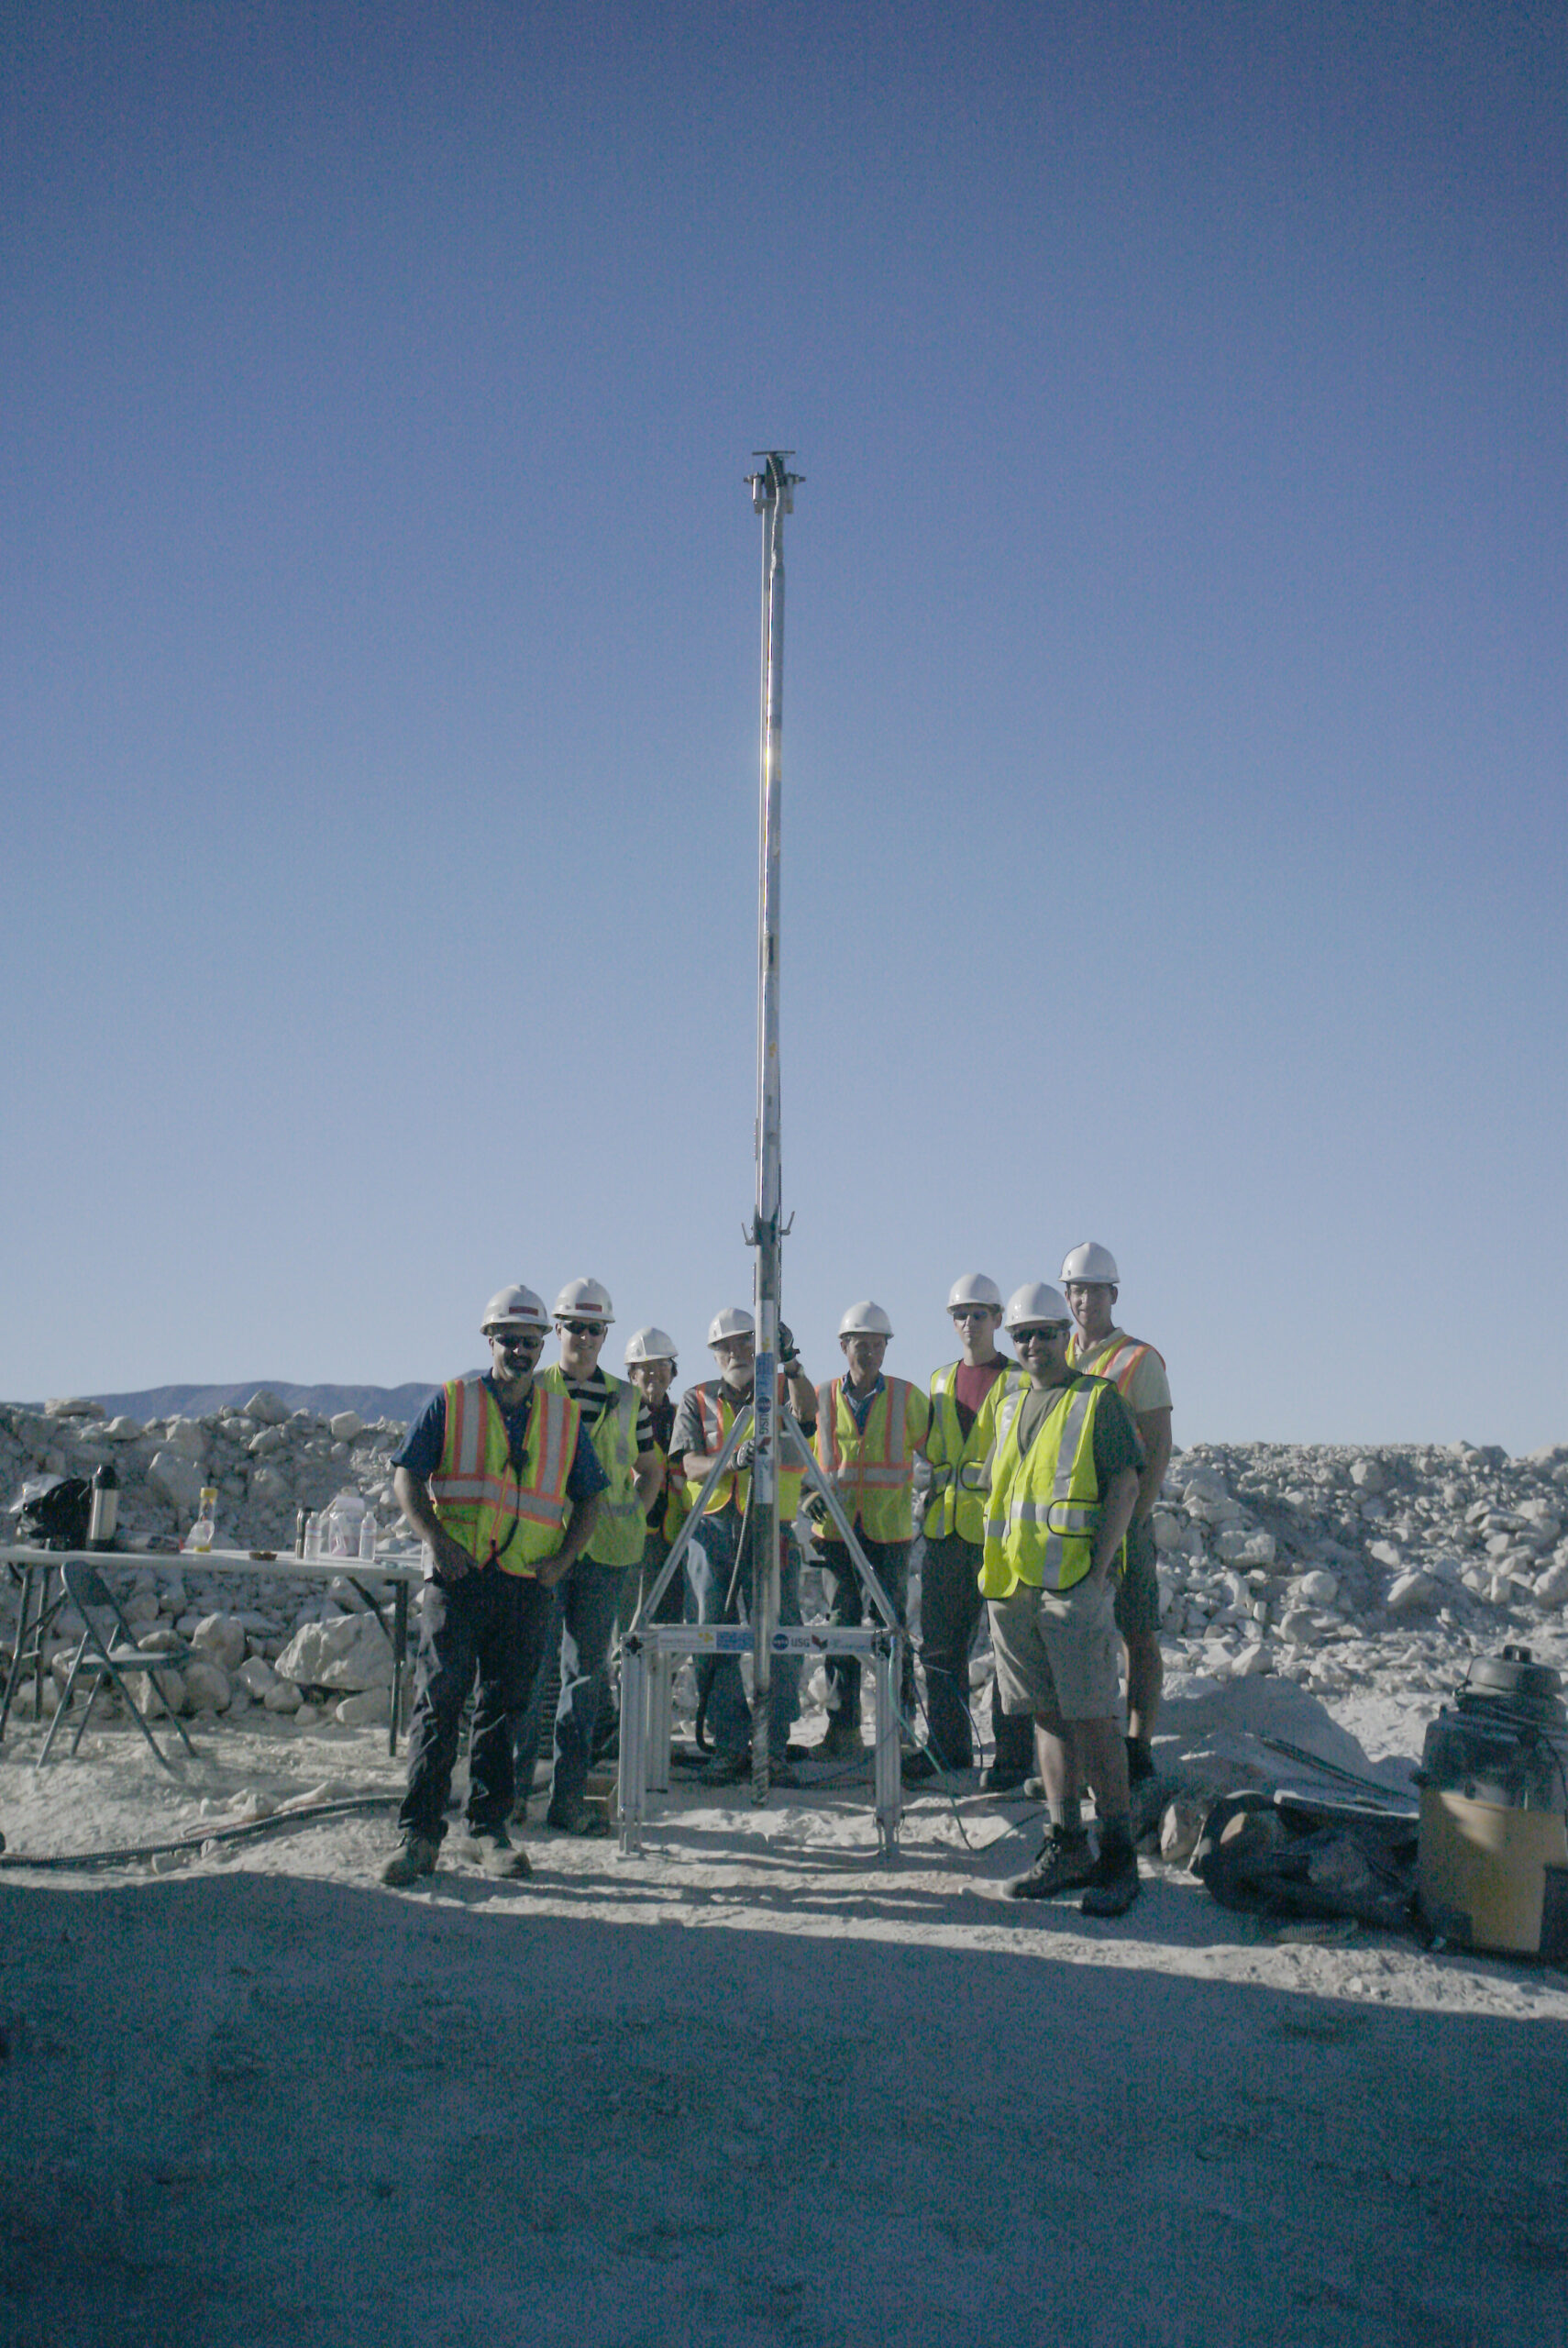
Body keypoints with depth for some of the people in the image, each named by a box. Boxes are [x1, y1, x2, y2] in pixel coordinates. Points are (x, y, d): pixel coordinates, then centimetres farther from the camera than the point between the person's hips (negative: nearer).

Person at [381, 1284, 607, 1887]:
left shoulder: (564, 1416, 12)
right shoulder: (451, 1402, 5)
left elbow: (589, 1497, 17)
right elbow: (406, 1476, 2)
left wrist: (562, 1559, 3)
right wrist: (438, 1540, -12)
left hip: (529, 1586, 3)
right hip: (457, 1578, -2)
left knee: (504, 1708, 8)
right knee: (439, 1702, -7)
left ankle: (491, 1828, 17)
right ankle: (418, 1833, -2)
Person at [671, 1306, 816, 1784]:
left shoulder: (781, 1390, 9)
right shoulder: (697, 1401, 11)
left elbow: (806, 1412, -14)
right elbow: (690, 1466, -1)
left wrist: (789, 1362, -31)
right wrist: (733, 1461, -21)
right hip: (713, 1530, 2)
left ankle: (776, 1749, 4)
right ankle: (731, 1748, 12)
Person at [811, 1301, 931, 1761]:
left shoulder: (906, 1397, 3)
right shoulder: (822, 1398, 7)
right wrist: (810, 1496, 0)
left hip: (890, 1532, -2)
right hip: (836, 1529, 2)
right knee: (841, 1625, 3)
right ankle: (843, 1729, 10)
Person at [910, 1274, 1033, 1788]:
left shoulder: (1020, 1381, 1)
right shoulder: (940, 1381, 16)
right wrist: (938, 1489, 13)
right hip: (946, 1529, 5)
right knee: (940, 1645, 9)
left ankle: (1013, 1754, 7)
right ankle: (948, 1744, 22)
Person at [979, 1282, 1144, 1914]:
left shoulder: (1098, 1399, -1)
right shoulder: (1010, 1406, 18)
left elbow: (1124, 1486, -7)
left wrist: (1099, 1568, -15)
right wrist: (994, 1570, 14)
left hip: (1075, 1584, -6)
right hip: (1011, 1587, 6)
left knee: (1093, 1718, -6)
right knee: (1048, 1715, 10)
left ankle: (1117, 1857, 1)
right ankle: (1066, 1845, 18)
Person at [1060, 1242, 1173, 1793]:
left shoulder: (1139, 1360, -3)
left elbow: (1158, 1449, -7)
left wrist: (1134, 1516, -16)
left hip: (1123, 1516, -5)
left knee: (1138, 1637, 0)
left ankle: (1138, 1749, 5)